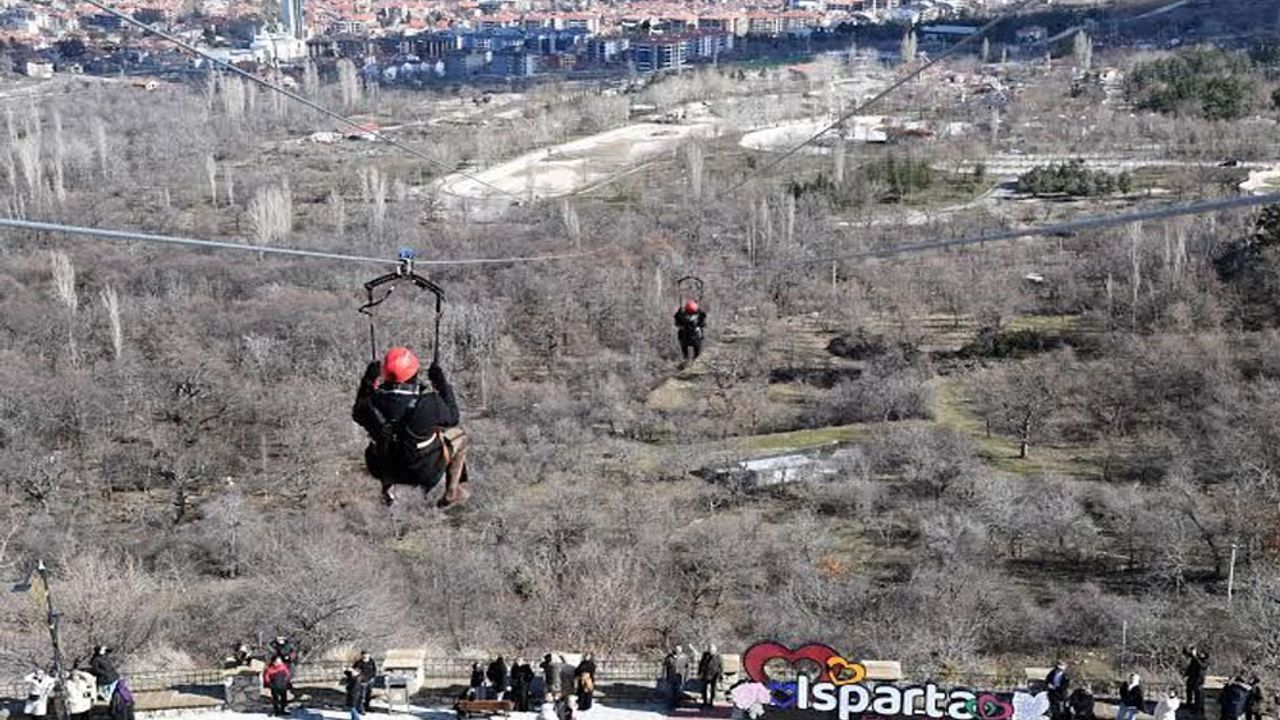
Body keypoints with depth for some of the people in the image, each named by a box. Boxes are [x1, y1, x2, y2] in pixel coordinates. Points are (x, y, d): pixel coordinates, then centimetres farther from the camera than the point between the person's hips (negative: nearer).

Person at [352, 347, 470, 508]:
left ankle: (387, 490, 40)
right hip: (424, 471, -3)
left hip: (385, 469, 3)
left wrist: (367, 382, 5)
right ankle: (451, 493, 31)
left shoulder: (373, 401, -23)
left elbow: (358, 415, 2)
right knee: (458, 436, 22)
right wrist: (442, 384, -6)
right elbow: (453, 419, -11)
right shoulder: (428, 403, -32)